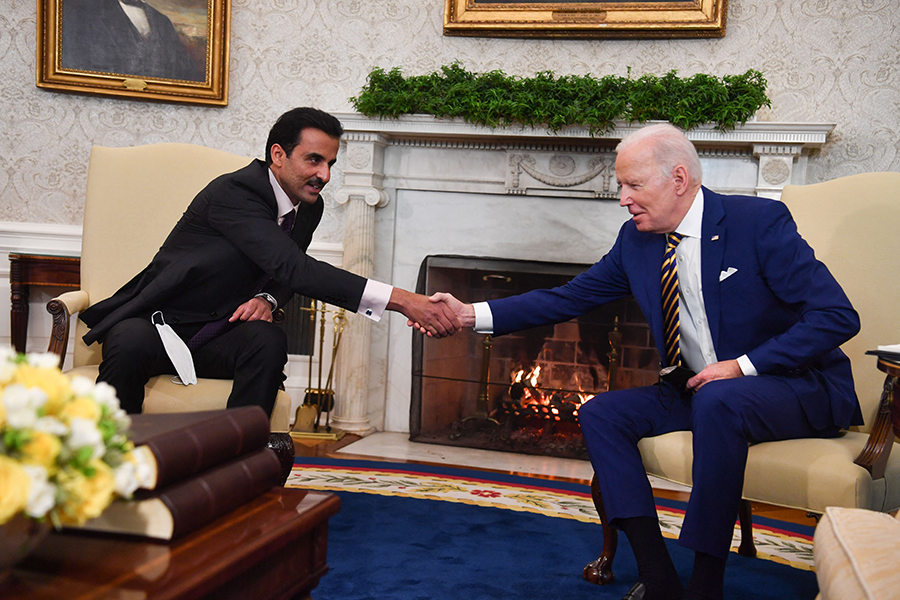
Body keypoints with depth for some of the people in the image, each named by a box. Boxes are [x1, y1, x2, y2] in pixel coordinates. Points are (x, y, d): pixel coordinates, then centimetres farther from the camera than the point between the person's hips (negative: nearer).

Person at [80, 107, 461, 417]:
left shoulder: (310, 207, 3)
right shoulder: (233, 192, -23)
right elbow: (293, 267, -36)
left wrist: (268, 298, -9)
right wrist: (400, 300, -42)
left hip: (216, 341, 5)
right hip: (157, 322, -5)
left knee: (268, 340, -28)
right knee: (132, 346, -38)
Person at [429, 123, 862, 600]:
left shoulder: (760, 221, -15)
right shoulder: (636, 240, 3)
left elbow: (838, 317, -18)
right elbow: (568, 298, 6)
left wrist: (744, 365, -24)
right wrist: (473, 315, -4)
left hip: (797, 389, -6)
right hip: (699, 392, 7)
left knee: (718, 400, -36)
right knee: (600, 413, -10)